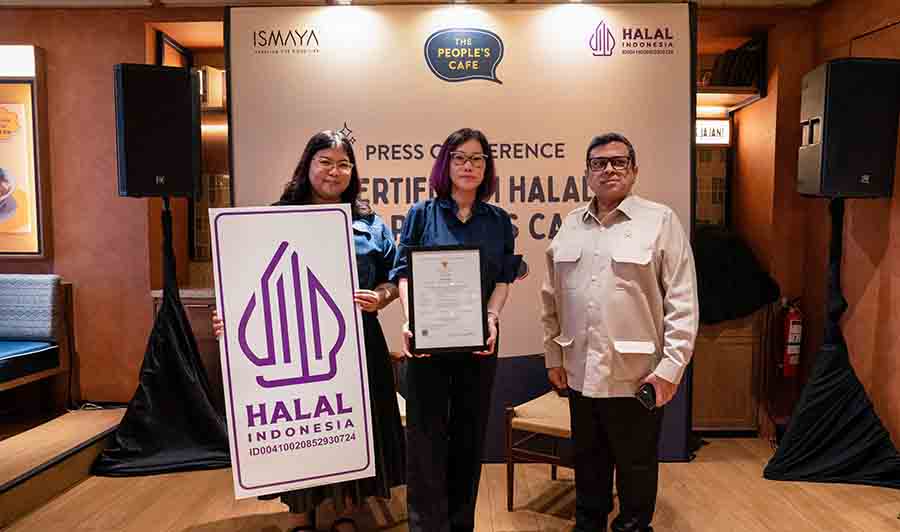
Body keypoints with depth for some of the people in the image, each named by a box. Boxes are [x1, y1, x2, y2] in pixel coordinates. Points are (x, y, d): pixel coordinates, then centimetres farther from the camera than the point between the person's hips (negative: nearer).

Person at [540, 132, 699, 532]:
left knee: (636, 469, 13)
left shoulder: (660, 221, -5)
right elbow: (552, 298, 11)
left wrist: (671, 365, -12)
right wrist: (553, 355, 9)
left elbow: (682, 302, -8)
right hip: (581, 373, 4)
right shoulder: (570, 225, 8)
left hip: (636, 375, -4)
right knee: (588, 465, 19)